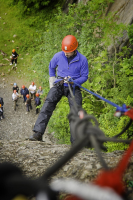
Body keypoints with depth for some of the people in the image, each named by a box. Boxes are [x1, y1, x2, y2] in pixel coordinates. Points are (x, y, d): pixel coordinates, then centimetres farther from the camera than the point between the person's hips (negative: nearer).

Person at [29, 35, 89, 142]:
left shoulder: (82, 60, -9)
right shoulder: (58, 56, -4)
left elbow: (84, 76, -1)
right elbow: (51, 67, 17)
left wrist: (73, 82, -20)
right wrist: (52, 83, 13)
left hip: (74, 88, -1)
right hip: (59, 85, 1)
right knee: (48, 104, -19)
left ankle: (75, 141, 2)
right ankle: (38, 133, -24)